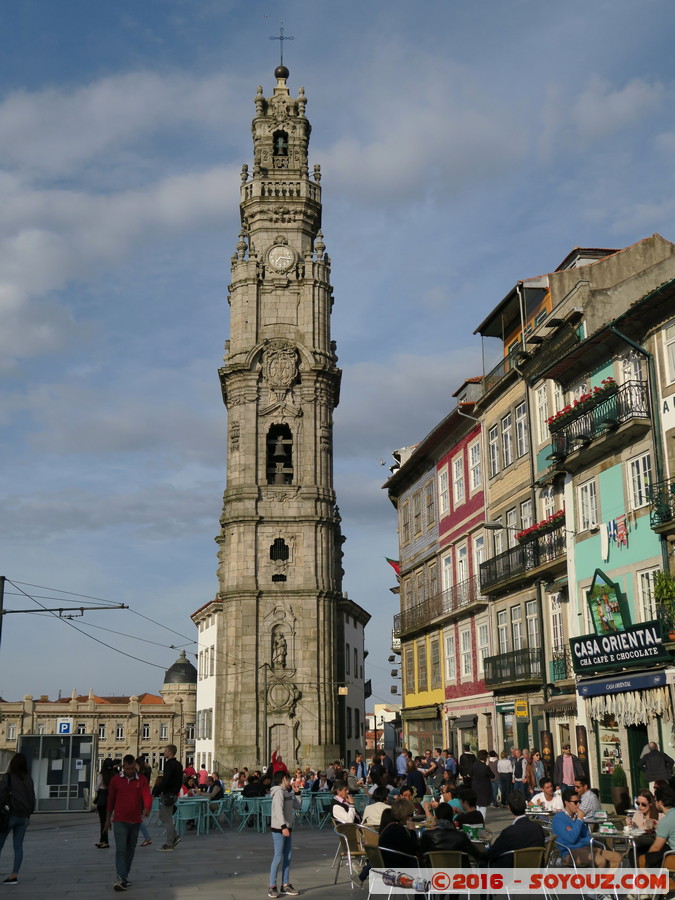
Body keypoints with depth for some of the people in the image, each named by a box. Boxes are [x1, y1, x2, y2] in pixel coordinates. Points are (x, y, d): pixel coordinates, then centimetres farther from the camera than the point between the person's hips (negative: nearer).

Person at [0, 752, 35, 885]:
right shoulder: (29, 779, 10)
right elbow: (32, 799, 13)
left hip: (11, 814, -5)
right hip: (23, 817, 5)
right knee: (18, 846, 6)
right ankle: (14, 875, 2)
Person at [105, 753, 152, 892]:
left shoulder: (142, 780, -1)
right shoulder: (116, 780, 0)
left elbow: (147, 795, -14)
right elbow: (111, 800, 9)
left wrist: (147, 808, -34)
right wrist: (108, 818, 13)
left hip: (135, 820, 2)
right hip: (120, 820, -2)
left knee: (130, 849, 12)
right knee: (121, 849, -10)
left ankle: (125, 875, 27)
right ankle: (121, 880, -13)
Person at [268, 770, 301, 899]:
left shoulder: (287, 793, 15)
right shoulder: (279, 792, -13)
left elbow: (297, 806, 16)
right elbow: (279, 810, -22)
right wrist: (283, 826, -29)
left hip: (287, 828, 9)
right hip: (279, 829, -9)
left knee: (288, 857, 10)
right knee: (278, 857, -8)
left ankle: (285, 885, 17)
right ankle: (272, 887, -3)